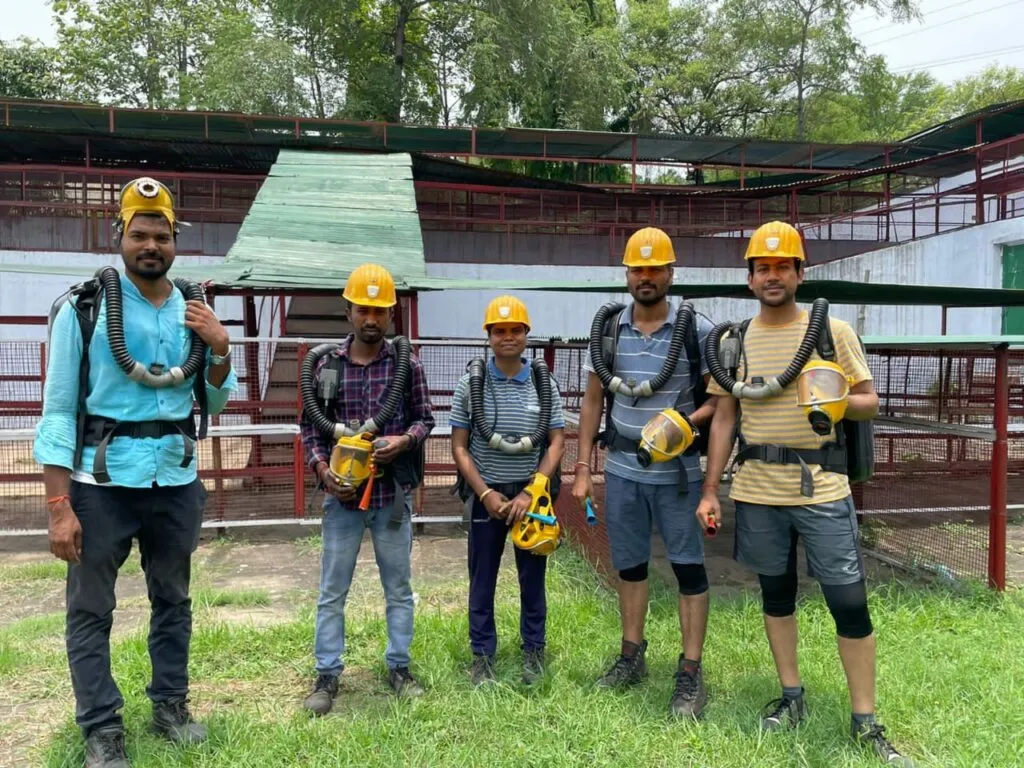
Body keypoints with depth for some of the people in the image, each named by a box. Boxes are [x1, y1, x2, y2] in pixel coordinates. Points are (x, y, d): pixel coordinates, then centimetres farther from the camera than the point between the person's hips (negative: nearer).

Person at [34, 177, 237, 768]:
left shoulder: (194, 312, 6)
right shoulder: (85, 308, -6)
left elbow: (214, 401, 14)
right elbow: (59, 409, -8)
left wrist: (220, 349, -5)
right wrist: (59, 505, -12)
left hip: (176, 480, 4)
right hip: (101, 481, -4)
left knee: (173, 601, 15)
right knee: (90, 610, 4)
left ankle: (171, 704, 32)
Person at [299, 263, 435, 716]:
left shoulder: (407, 365, -2)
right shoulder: (327, 366, 0)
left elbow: (425, 418, 6)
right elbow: (309, 426, 5)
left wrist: (405, 440, -14)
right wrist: (323, 470, -9)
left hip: (394, 494, 0)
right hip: (343, 494, 0)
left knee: (399, 587, 12)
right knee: (332, 591, 9)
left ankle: (398, 668, 28)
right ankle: (327, 675, 23)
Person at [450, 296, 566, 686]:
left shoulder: (545, 385, 0)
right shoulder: (470, 384, -2)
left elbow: (557, 443, -1)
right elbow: (459, 447, -2)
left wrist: (530, 493, -11)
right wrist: (485, 493, -11)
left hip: (531, 493, 1)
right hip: (486, 493, 0)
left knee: (532, 576, 10)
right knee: (482, 578, 8)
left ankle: (533, 652, 26)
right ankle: (482, 655, 22)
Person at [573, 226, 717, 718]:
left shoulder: (697, 330, -6)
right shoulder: (608, 330, 3)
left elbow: (721, 397, -2)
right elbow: (592, 403, 7)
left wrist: (686, 423, -21)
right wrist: (582, 468, 4)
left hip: (678, 472, -3)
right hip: (621, 471, 3)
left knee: (688, 567, 3)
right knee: (629, 565, 15)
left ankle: (690, 674, 16)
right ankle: (631, 658, 31)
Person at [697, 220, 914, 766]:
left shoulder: (833, 331, 1)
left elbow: (869, 403, 4)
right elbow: (723, 418, 7)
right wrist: (710, 490, 3)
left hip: (821, 484, -2)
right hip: (757, 487, 2)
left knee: (849, 601, 0)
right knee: (776, 594, 13)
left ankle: (865, 721, 15)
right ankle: (791, 697, 30)